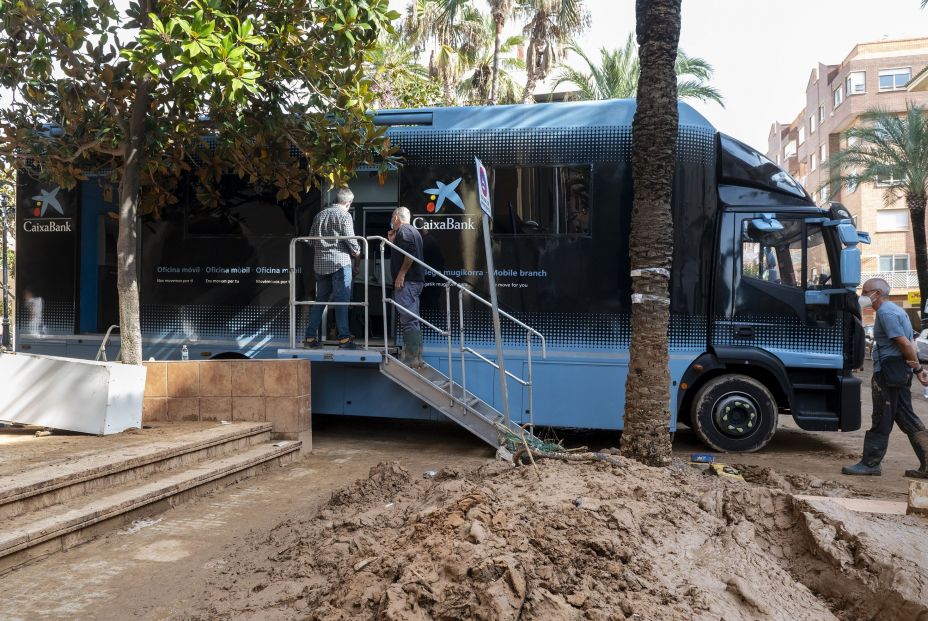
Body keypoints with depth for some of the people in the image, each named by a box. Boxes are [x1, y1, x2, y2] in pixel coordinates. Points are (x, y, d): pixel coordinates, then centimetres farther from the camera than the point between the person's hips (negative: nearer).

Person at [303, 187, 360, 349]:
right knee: (342, 300, -4)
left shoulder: (319, 215, 15)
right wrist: (357, 253, 6)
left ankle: (310, 337, 11)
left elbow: (311, 239, 16)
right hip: (340, 262, -6)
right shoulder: (344, 216, -5)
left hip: (320, 263, 6)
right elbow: (350, 238, -11)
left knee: (320, 300, 11)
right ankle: (344, 338, -6)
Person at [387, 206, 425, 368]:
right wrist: (393, 241, 20)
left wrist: (401, 275, -21)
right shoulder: (412, 230, 24)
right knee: (412, 320, 12)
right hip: (414, 281, 11)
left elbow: (410, 253, -22)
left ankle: (411, 358, -12)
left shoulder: (404, 230, -8)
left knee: (408, 321, -11)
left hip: (406, 282, -11)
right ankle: (416, 357, 16)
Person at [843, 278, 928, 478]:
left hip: (887, 372, -10)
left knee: (882, 420, -2)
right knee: (906, 418, 12)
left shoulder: (885, 312, -16)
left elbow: (905, 343, -21)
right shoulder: (893, 310, 17)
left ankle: (870, 463, 6)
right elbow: (907, 343, 16)